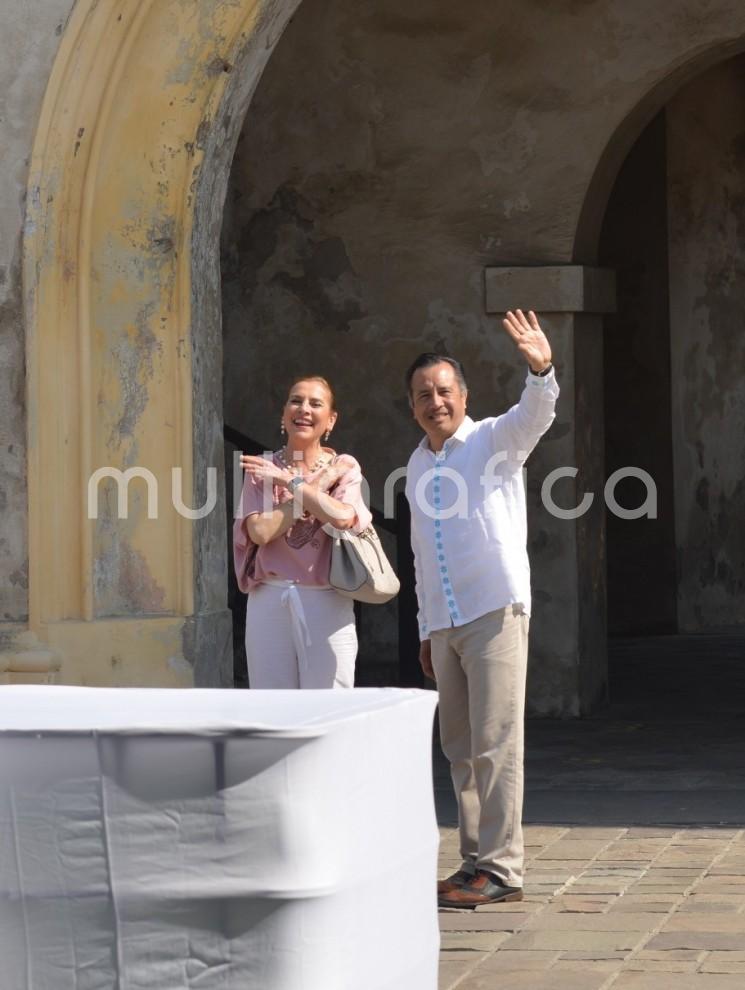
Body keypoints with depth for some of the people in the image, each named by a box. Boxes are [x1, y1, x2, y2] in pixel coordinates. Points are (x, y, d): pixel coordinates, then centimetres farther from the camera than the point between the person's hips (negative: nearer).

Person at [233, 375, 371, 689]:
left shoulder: (344, 467, 7)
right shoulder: (260, 468, 9)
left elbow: (343, 517, -13)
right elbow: (260, 531, -7)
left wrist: (290, 481, -7)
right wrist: (316, 486, -4)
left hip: (326, 603, -1)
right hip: (270, 601, 1)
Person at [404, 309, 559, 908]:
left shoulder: (494, 440, -1)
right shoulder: (417, 466, 18)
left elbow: (535, 414, -23)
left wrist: (541, 369, -44)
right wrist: (426, 630, 20)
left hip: (495, 611, -7)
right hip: (444, 623, 7)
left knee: (495, 745, -9)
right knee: (461, 749, 8)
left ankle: (501, 870, -8)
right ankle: (477, 861, 14)